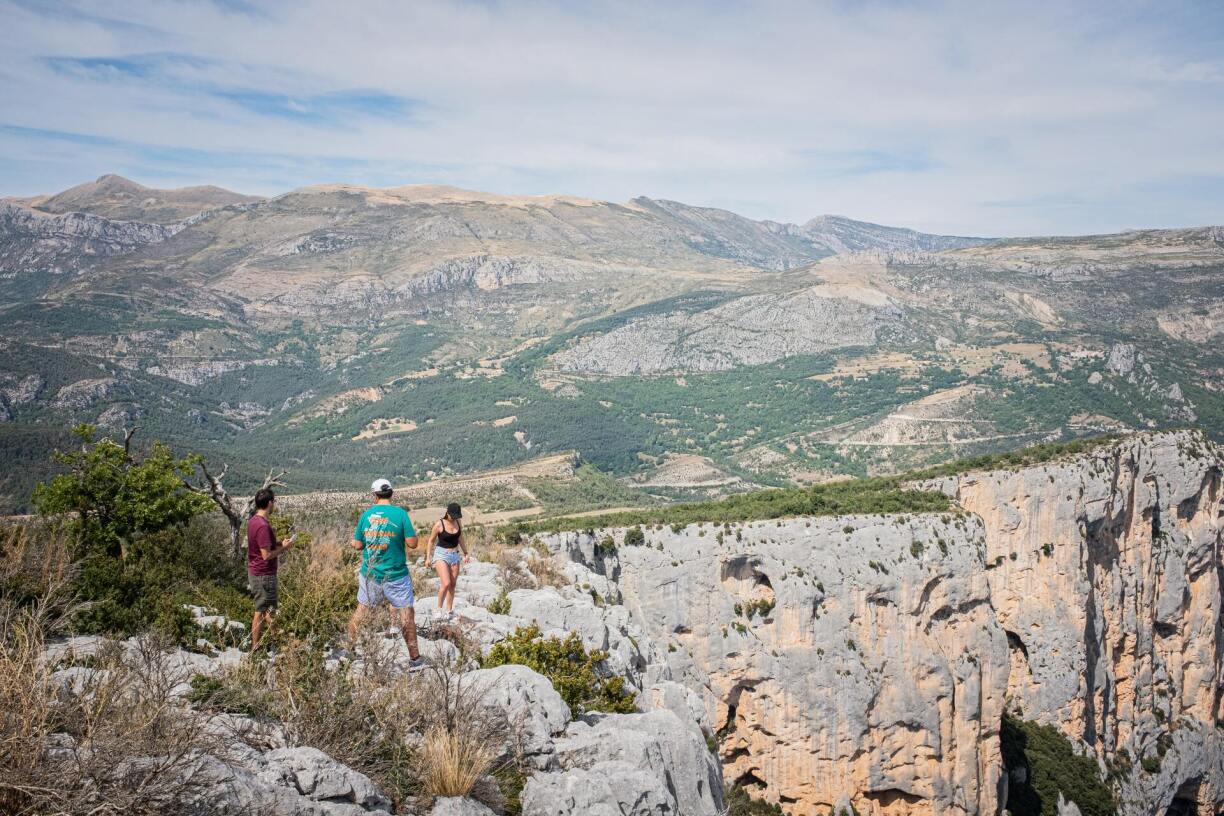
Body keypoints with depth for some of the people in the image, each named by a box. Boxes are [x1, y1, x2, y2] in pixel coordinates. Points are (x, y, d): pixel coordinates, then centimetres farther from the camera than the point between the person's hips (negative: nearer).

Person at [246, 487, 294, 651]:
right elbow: (266, 555, -25)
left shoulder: (253, 521, 7)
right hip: (264, 575, -10)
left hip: (255, 572, 10)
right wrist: (284, 547, -11)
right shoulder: (263, 526, -24)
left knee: (263, 610, 19)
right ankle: (256, 647, 9)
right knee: (261, 612, 1)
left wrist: (279, 544, 9)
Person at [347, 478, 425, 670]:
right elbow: (412, 543, -13)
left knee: (361, 611, 19)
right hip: (396, 575, -3)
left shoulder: (366, 515, -1)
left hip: (369, 575, 3)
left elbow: (357, 545, 5)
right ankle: (414, 658, 5)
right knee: (406, 615, 3)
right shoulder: (400, 513, -11)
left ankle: (349, 648, 30)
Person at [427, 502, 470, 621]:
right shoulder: (439, 524, -13)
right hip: (441, 555, -5)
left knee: (453, 585, 6)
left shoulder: (458, 522, 1)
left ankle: (449, 611, 15)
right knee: (446, 583, -17)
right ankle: (439, 609, 1)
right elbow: (431, 541, -3)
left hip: (455, 555, 5)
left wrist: (465, 553, 19)